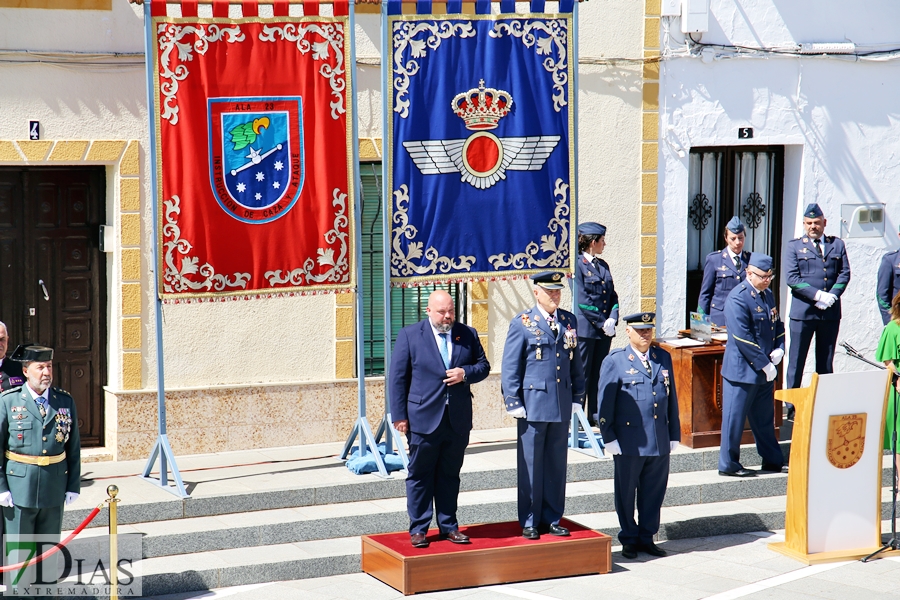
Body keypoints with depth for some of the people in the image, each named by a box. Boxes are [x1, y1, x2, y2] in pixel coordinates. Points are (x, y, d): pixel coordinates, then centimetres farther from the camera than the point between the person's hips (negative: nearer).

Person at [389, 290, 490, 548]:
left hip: (458, 420, 3)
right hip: (424, 418, -3)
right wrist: (400, 416, -6)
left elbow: (483, 365, 12)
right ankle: (418, 529, 12)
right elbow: (397, 377, -1)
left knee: (450, 475, 11)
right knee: (420, 475, 4)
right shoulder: (410, 335, -1)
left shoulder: (468, 334, 7)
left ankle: (449, 526, 20)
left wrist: (465, 373, -11)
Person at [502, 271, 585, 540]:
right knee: (530, 465, 2)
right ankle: (530, 522, 10)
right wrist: (514, 403, -8)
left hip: (562, 405, 4)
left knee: (557, 465, 9)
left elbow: (576, 363, 15)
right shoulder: (522, 323, -4)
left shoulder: (569, 321, 10)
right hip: (533, 404, -4)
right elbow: (510, 367, -4)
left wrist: (577, 397, 10)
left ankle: (552, 519, 19)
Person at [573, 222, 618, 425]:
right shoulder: (579, 265, -8)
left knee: (600, 374, 10)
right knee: (582, 374, -2)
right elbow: (583, 301, -13)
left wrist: (613, 319, -5)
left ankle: (596, 415, 17)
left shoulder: (603, 265, 14)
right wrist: (602, 322, -14)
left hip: (605, 329, 7)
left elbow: (613, 296, 12)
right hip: (586, 328, -7)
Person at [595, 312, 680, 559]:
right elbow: (605, 403, -3)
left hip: (660, 441, 4)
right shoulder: (615, 361, -2)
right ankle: (629, 539, 18)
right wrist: (609, 437, -8)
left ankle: (646, 537, 21)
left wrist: (674, 434, 11)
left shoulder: (663, 358, 11)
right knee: (626, 492, 6)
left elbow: (672, 398, 14)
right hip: (629, 441, -4)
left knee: (654, 491, 8)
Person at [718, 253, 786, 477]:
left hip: (765, 370, 8)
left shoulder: (768, 295, 11)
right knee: (735, 417, 0)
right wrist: (764, 364, -20)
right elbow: (743, 338, -22)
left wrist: (779, 349, 0)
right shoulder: (738, 298, -17)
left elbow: (778, 325, 20)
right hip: (742, 369, -8)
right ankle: (728, 465, 9)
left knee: (765, 418, 17)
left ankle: (773, 461, 27)